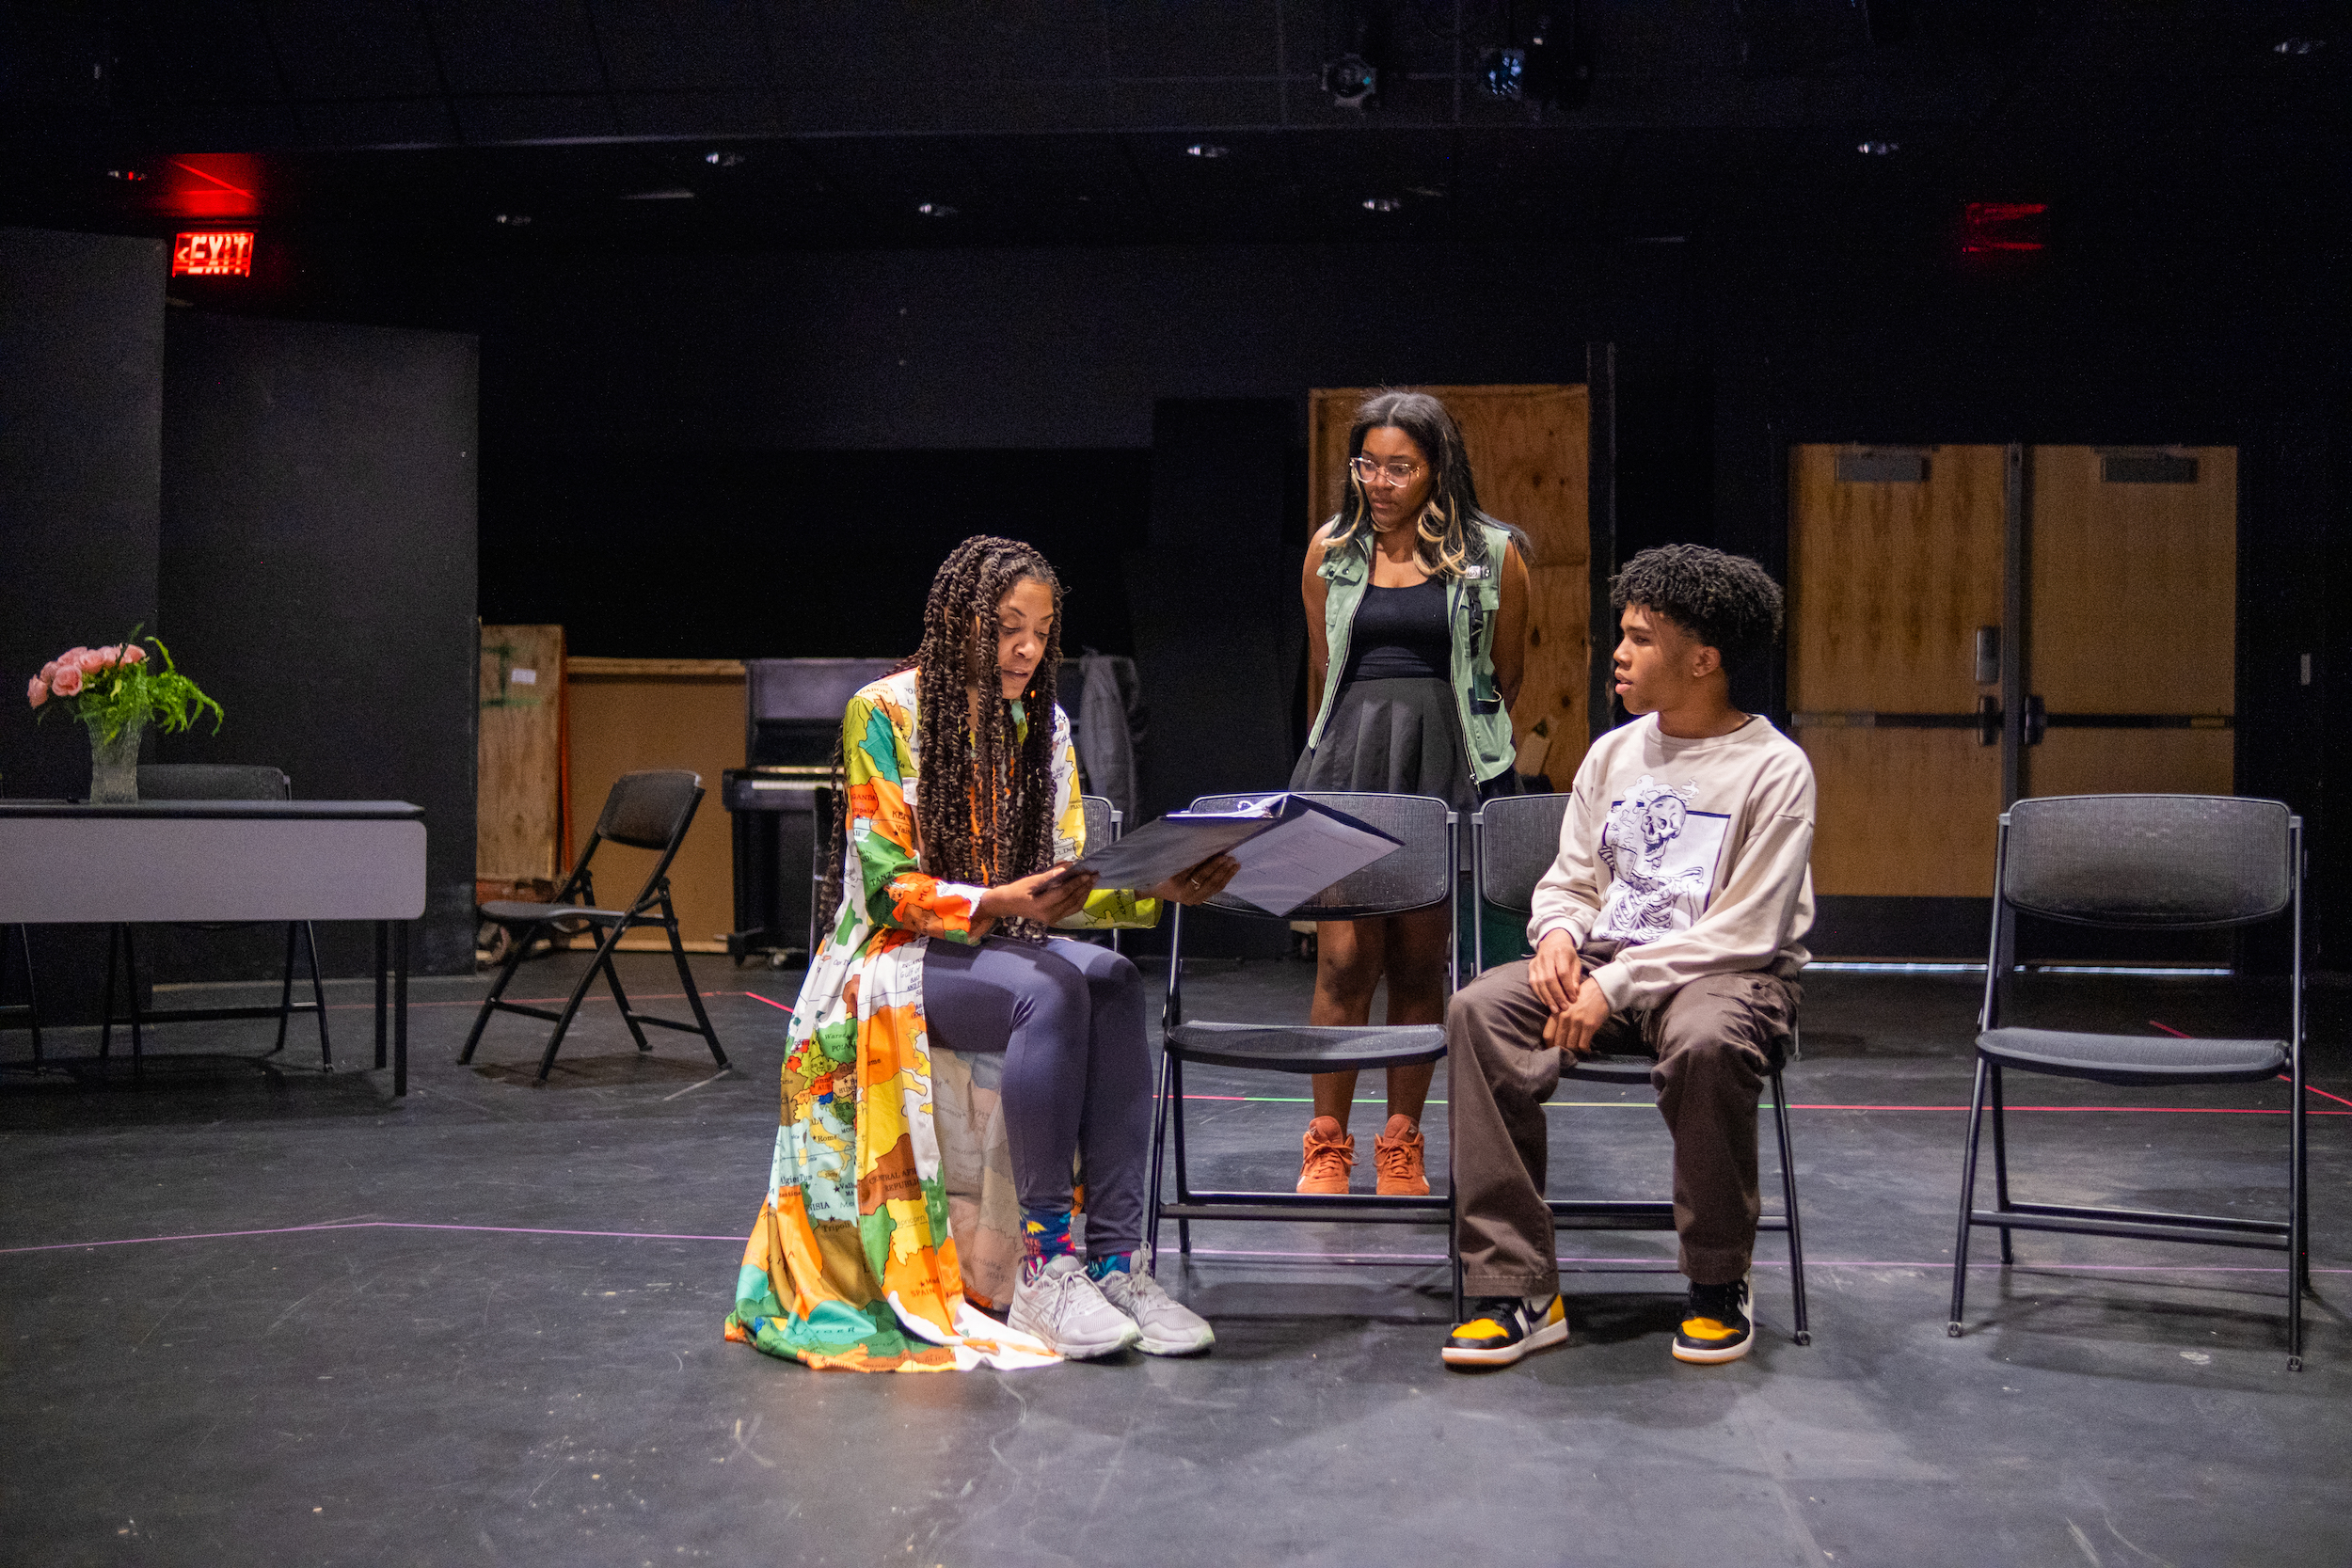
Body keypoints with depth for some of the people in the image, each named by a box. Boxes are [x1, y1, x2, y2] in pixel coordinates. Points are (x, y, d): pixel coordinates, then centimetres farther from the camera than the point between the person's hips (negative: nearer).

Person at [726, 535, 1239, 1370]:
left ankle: (1112, 1260, -31)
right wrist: (1001, 901, -29)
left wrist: (1159, 890, -14)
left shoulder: (1043, 726, 11)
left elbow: (1069, 880, 6)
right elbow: (887, 888, -13)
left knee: (1113, 981, -28)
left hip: (1009, 946, 5)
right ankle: (1044, 1263, -31)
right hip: (897, 956, -5)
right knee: (1050, 991, -34)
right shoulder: (884, 713, -7)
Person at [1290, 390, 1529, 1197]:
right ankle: (1327, 1145, 3)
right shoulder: (1331, 550, 8)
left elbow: (1506, 677, 12)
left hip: (1447, 764, -1)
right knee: (1343, 955, -7)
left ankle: (1401, 1146, 13)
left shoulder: (1493, 556, 2)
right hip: (1348, 757, 1)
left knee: (1420, 962, 4)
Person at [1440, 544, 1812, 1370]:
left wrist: (1616, 987, -19)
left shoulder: (1773, 768, -7)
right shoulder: (1612, 754, 13)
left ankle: (1719, 1286, -16)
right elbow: (1571, 880, 18)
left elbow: (1744, 930, -13)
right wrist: (1559, 933, -7)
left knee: (1706, 1041, -41)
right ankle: (1517, 1290, -24)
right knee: (1479, 1009, -23)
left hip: (1730, 974, -5)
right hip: (1605, 965, 5)